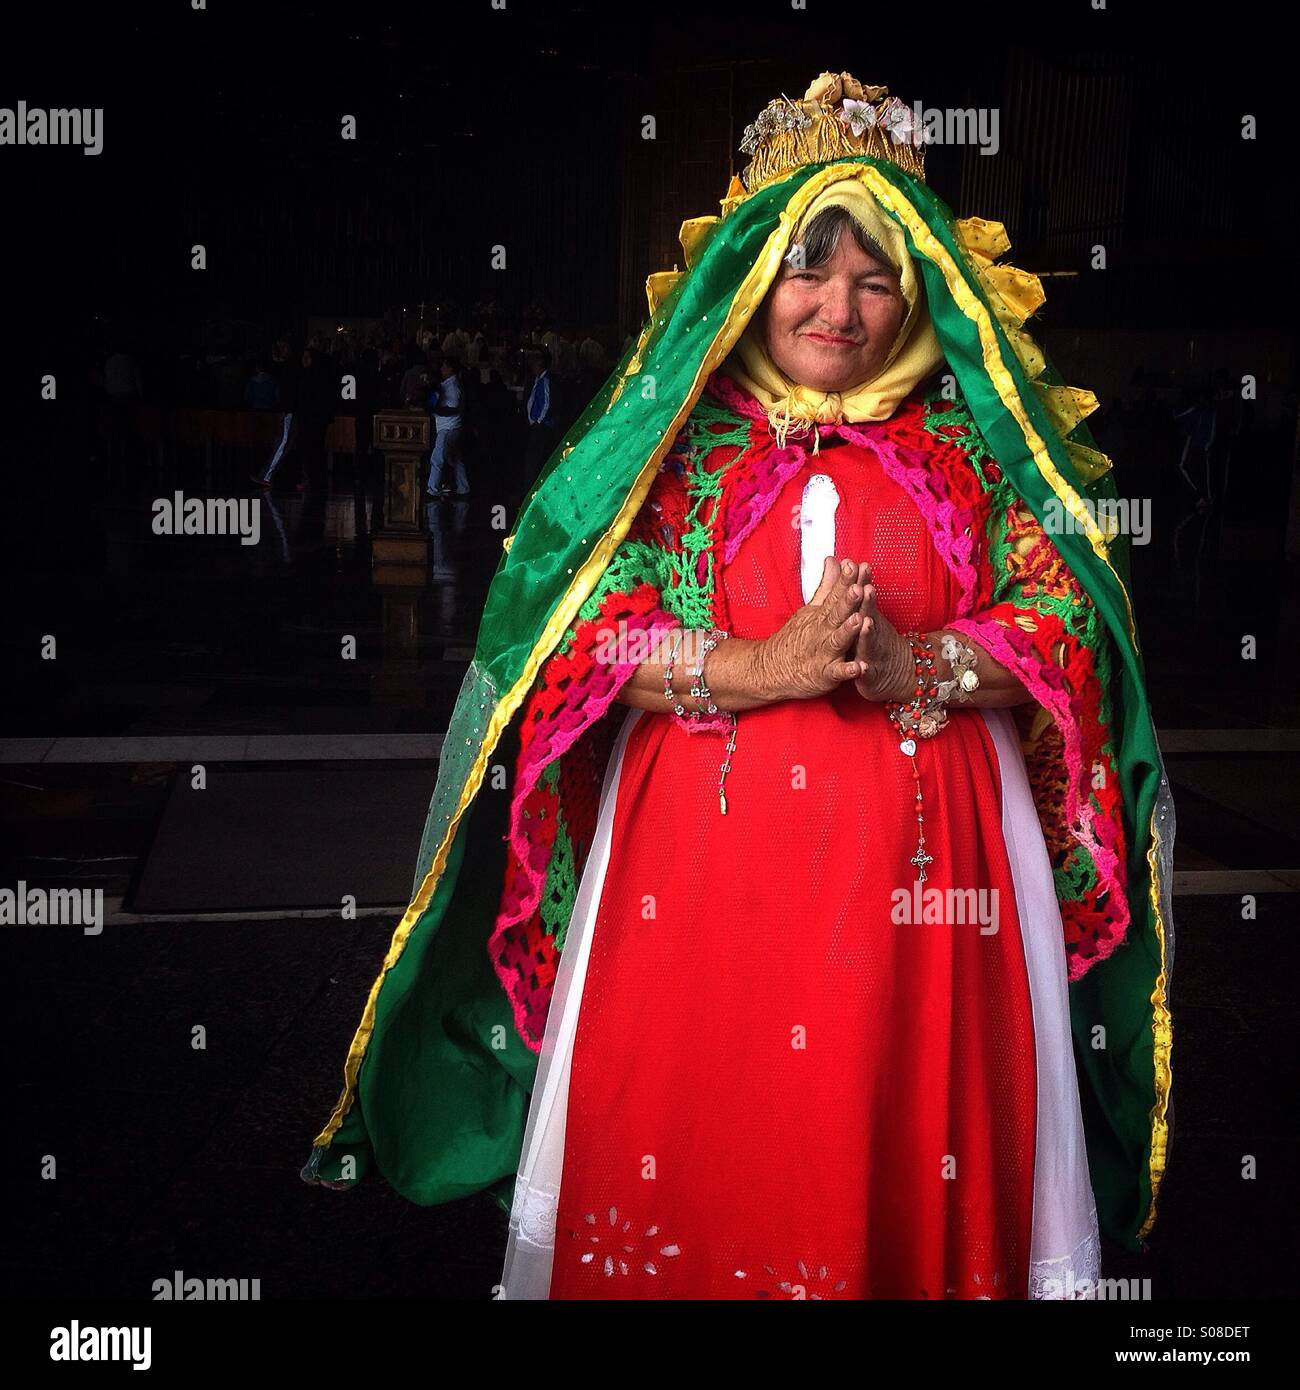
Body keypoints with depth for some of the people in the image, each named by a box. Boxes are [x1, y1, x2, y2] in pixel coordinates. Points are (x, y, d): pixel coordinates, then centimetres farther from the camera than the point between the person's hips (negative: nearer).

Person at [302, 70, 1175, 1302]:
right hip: (699, 865, -1)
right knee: (693, 1167, 7)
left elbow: (1069, 620, 3)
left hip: (919, 875, 1)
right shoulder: (678, 436, 5)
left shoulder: (967, 441, 9)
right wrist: (758, 668, -16)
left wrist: (913, 665, -15)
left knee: (908, 1168, 7)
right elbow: (570, 626, -4)